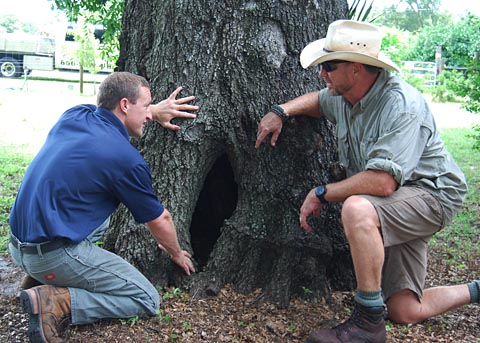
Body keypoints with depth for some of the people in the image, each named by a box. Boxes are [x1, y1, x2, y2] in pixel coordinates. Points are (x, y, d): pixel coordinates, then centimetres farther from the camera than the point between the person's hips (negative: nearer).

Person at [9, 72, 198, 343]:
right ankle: (57, 302, -13)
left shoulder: (74, 115, 4)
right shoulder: (127, 159, -15)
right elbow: (159, 220, 0)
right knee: (148, 300, 0)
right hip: (56, 256, -8)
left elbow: (110, 112, 32)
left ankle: (40, 277, 19)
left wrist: (155, 111, 27)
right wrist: (177, 253, 19)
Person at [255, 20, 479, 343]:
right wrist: (281, 111, 6)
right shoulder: (345, 96, 0)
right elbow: (320, 100, 25)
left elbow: (383, 182, -36)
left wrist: (320, 194, -23)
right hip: (391, 206, 9)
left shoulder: (402, 105, -27)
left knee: (356, 208, -39)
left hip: (430, 195, -8)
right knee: (405, 311, 2)